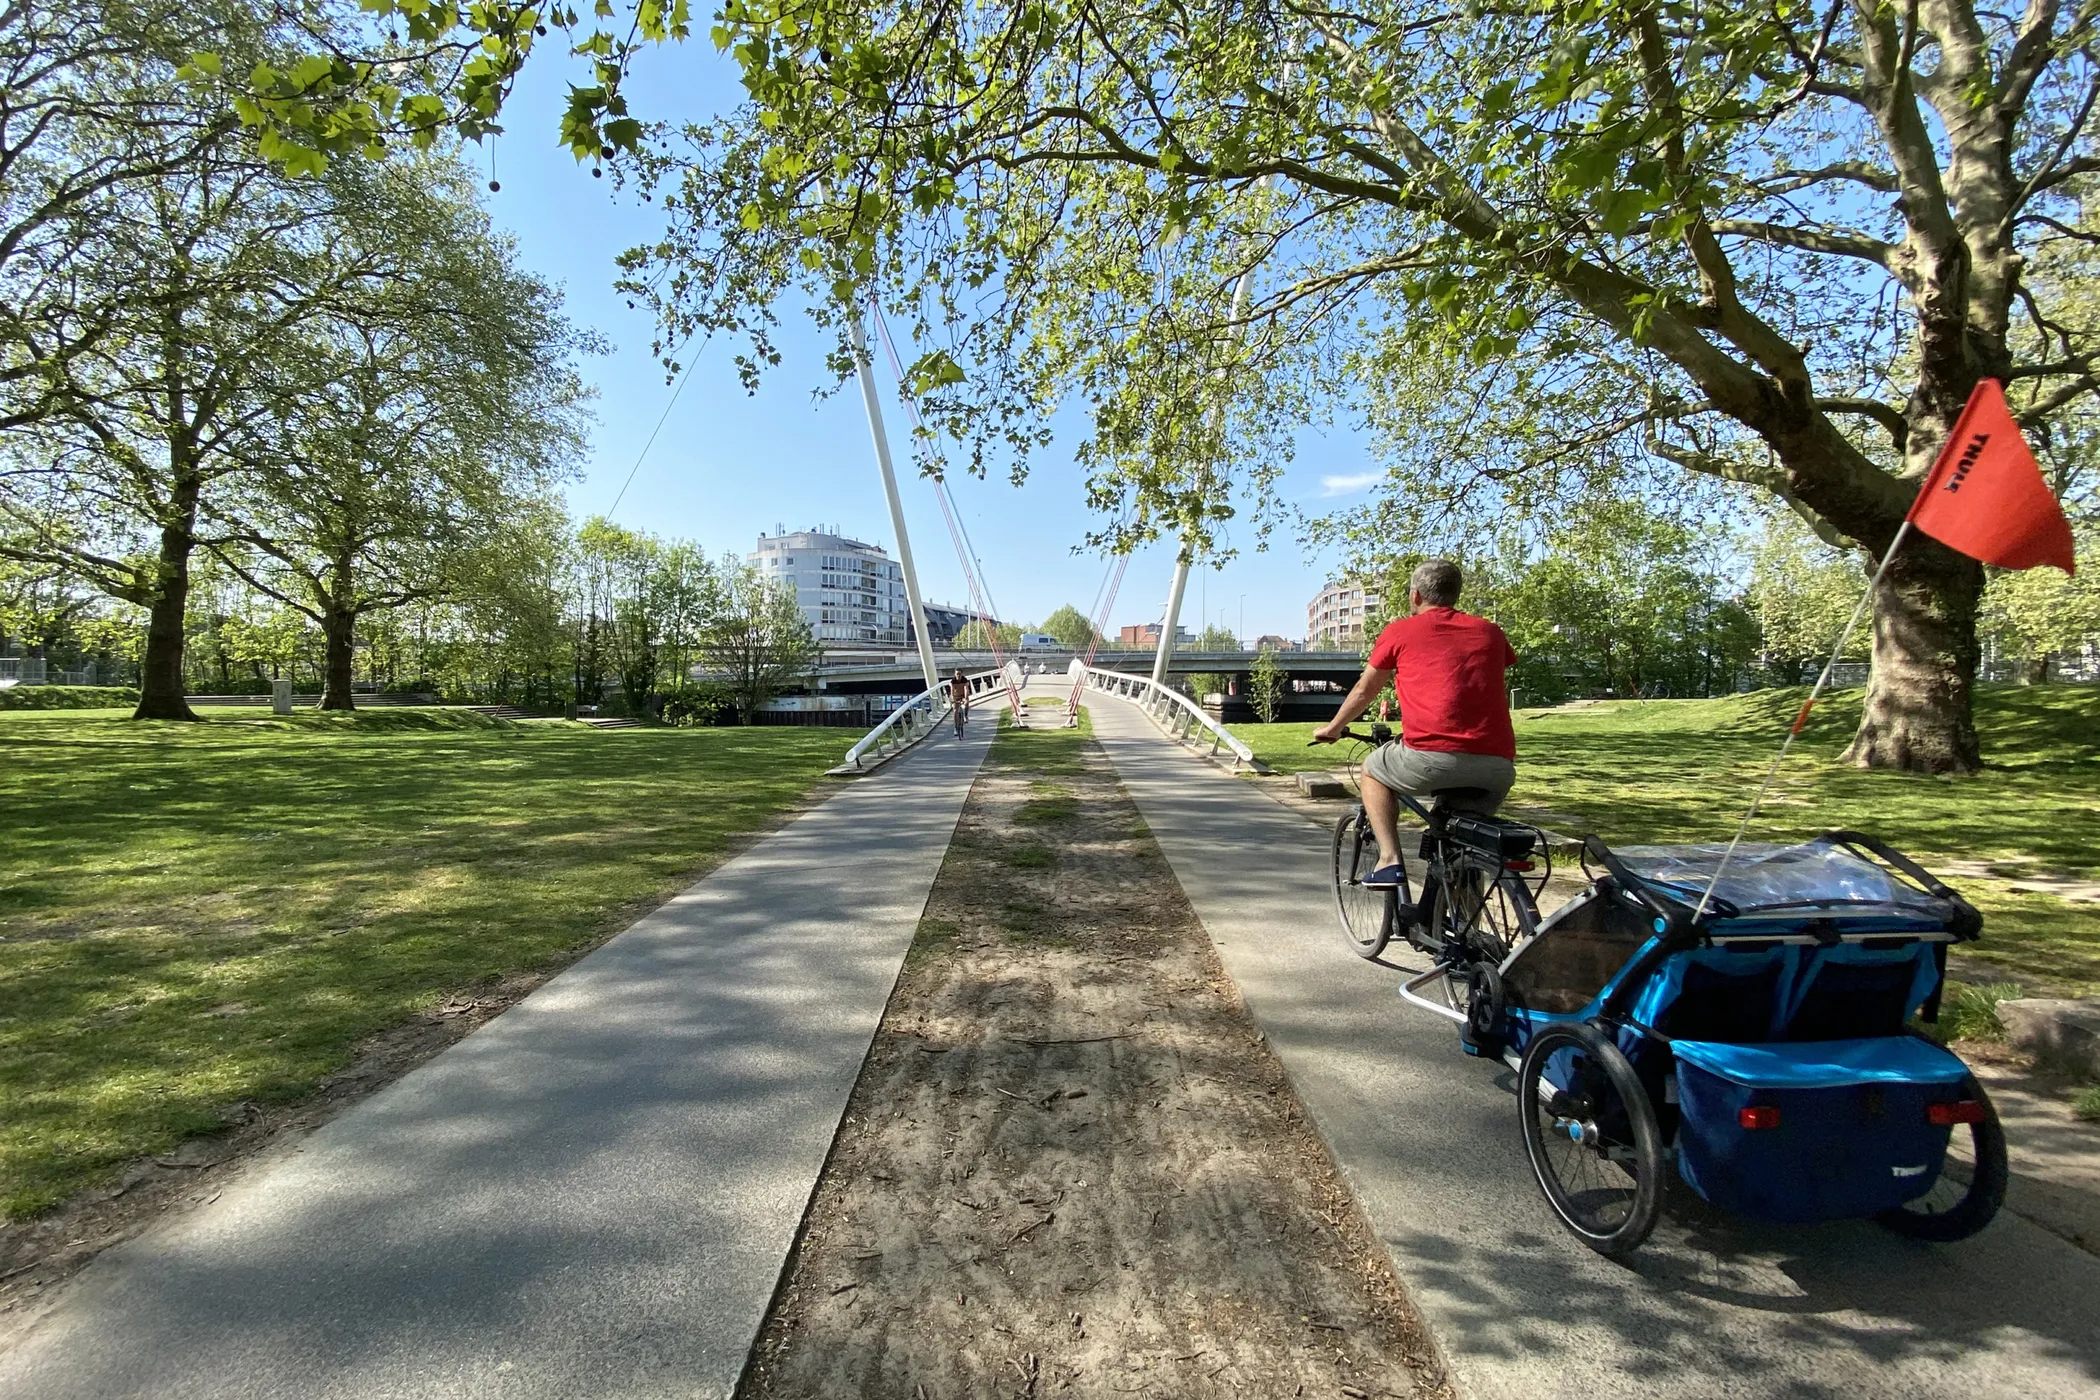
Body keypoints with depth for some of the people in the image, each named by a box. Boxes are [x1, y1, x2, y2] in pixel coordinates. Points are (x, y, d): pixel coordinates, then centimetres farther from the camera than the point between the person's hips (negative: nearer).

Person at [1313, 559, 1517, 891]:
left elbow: (1363, 691, 22)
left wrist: (1333, 728, 39)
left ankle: (1389, 860, 11)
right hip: (1498, 766, 4)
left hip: (1433, 756, -4)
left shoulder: (1400, 631, 12)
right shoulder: (1489, 631, 21)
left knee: (1373, 770, 25)